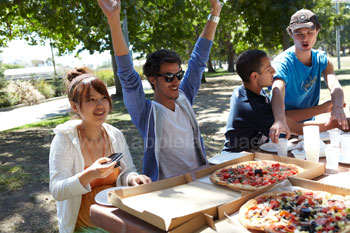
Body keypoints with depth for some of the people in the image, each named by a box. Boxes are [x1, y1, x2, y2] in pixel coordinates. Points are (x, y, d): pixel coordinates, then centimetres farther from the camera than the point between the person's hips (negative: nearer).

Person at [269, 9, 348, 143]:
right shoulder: (282, 62, -18)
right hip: (287, 131, -5)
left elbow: (334, 86, -16)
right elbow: (277, 91, -36)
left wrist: (338, 107, -38)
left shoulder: (321, 59, 0)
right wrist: (280, 120, -54)